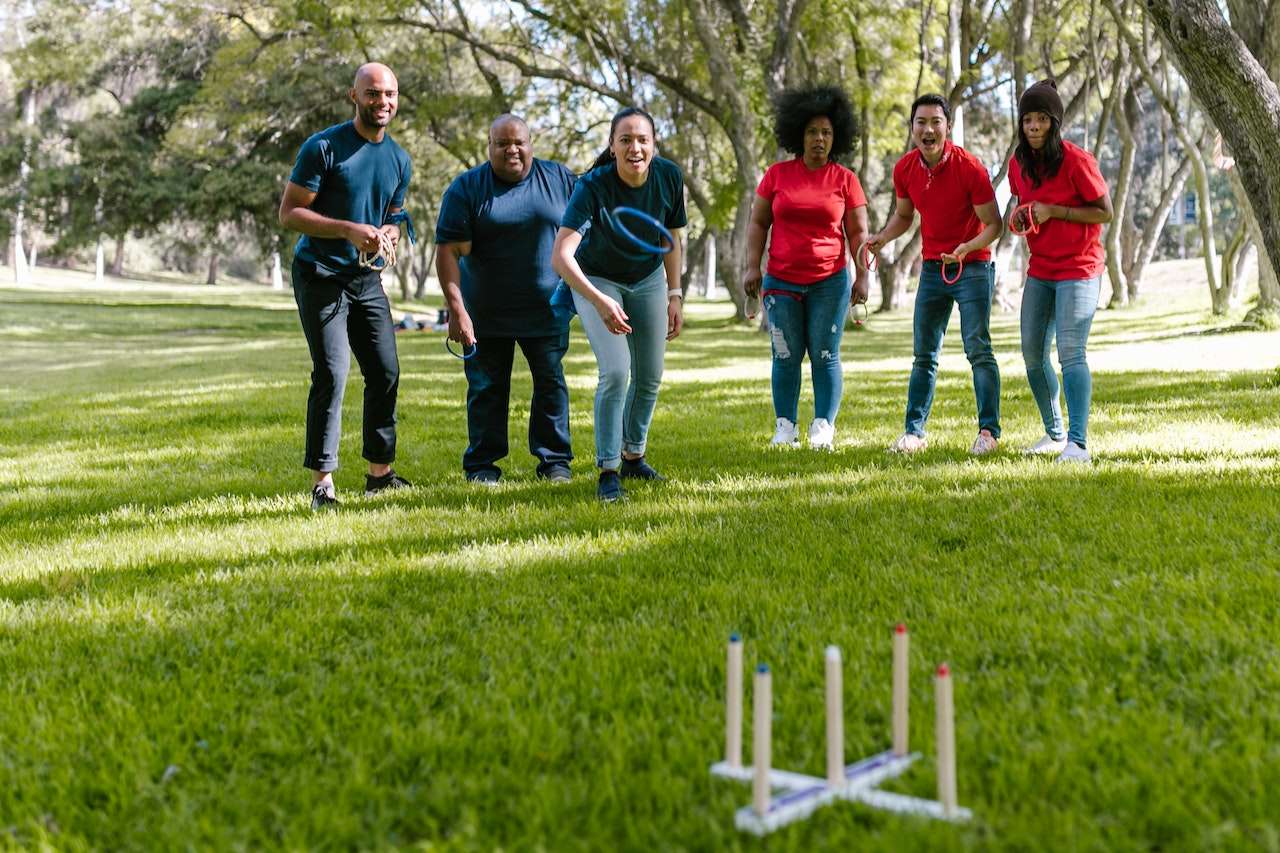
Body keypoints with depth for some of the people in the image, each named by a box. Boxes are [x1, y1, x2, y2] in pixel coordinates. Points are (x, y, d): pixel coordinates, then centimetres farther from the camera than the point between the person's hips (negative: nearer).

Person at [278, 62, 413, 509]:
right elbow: (289, 212, -13)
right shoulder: (323, 147, -11)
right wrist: (349, 230, -24)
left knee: (386, 372, 6)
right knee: (331, 375, -13)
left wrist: (387, 235, -4)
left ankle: (380, 472, 19)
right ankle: (322, 481, -8)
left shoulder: (399, 160, 9)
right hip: (320, 275, -6)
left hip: (367, 279, 7)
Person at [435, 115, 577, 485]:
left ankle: (554, 461, 15)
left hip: (546, 309, 2)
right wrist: (457, 310, -19)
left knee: (551, 383, 5)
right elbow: (448, 251, -11)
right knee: (486, 389, 5)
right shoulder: (466, 188, -7)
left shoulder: (560, 178, 0)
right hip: (485, 313, -1)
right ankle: (482, 465, 15)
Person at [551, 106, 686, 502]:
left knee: (650, 378, 8)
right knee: (615, 372, -17)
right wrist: (600, 302, -54)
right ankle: (608, 471, -6)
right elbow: (561, 256, -42)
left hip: (648, 279, 4)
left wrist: (674, 295, 0)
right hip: (597, 281, -4)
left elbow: (671, 239, -2)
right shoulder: (593, 187, -32)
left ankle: (633, 457, 28)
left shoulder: (669, 177, -19)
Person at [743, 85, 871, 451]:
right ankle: (785, 427, 11)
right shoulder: (777, 174, 3)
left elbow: (858, 232, 5)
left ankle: (824, 427, 5)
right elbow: (757, 222, 7)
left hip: (830, 282, -1)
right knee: (786, 356, 4)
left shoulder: (845, 180, 2)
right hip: (781, 282, 1)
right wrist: (752, 266, -2)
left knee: (825, 356, 0)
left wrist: (862, 275, -1)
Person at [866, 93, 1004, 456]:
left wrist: (968, 248, -31)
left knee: (978, 348, -9)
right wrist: (882, 237, -5)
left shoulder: (969, 168, -17)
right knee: (923, 354, 7)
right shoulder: (905, 169, -2)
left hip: (972, 267, -5)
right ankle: (914, 431, 13)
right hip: (932, 267, 5)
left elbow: (993, 224, -13)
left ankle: (989, 430, -2)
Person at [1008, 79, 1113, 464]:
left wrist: (1053, 211, -20)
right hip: (1039, 271, 7)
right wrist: (1016, 211, -2)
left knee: (1071, 352, -17)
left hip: (1078, 270, -7)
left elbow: (1105, 212, -11)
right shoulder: (1018, 163, 4)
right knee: (1032, 353, 7)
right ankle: (1055, 433, 22)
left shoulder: (1076, 160, -14)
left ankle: (1078, 444, -20)